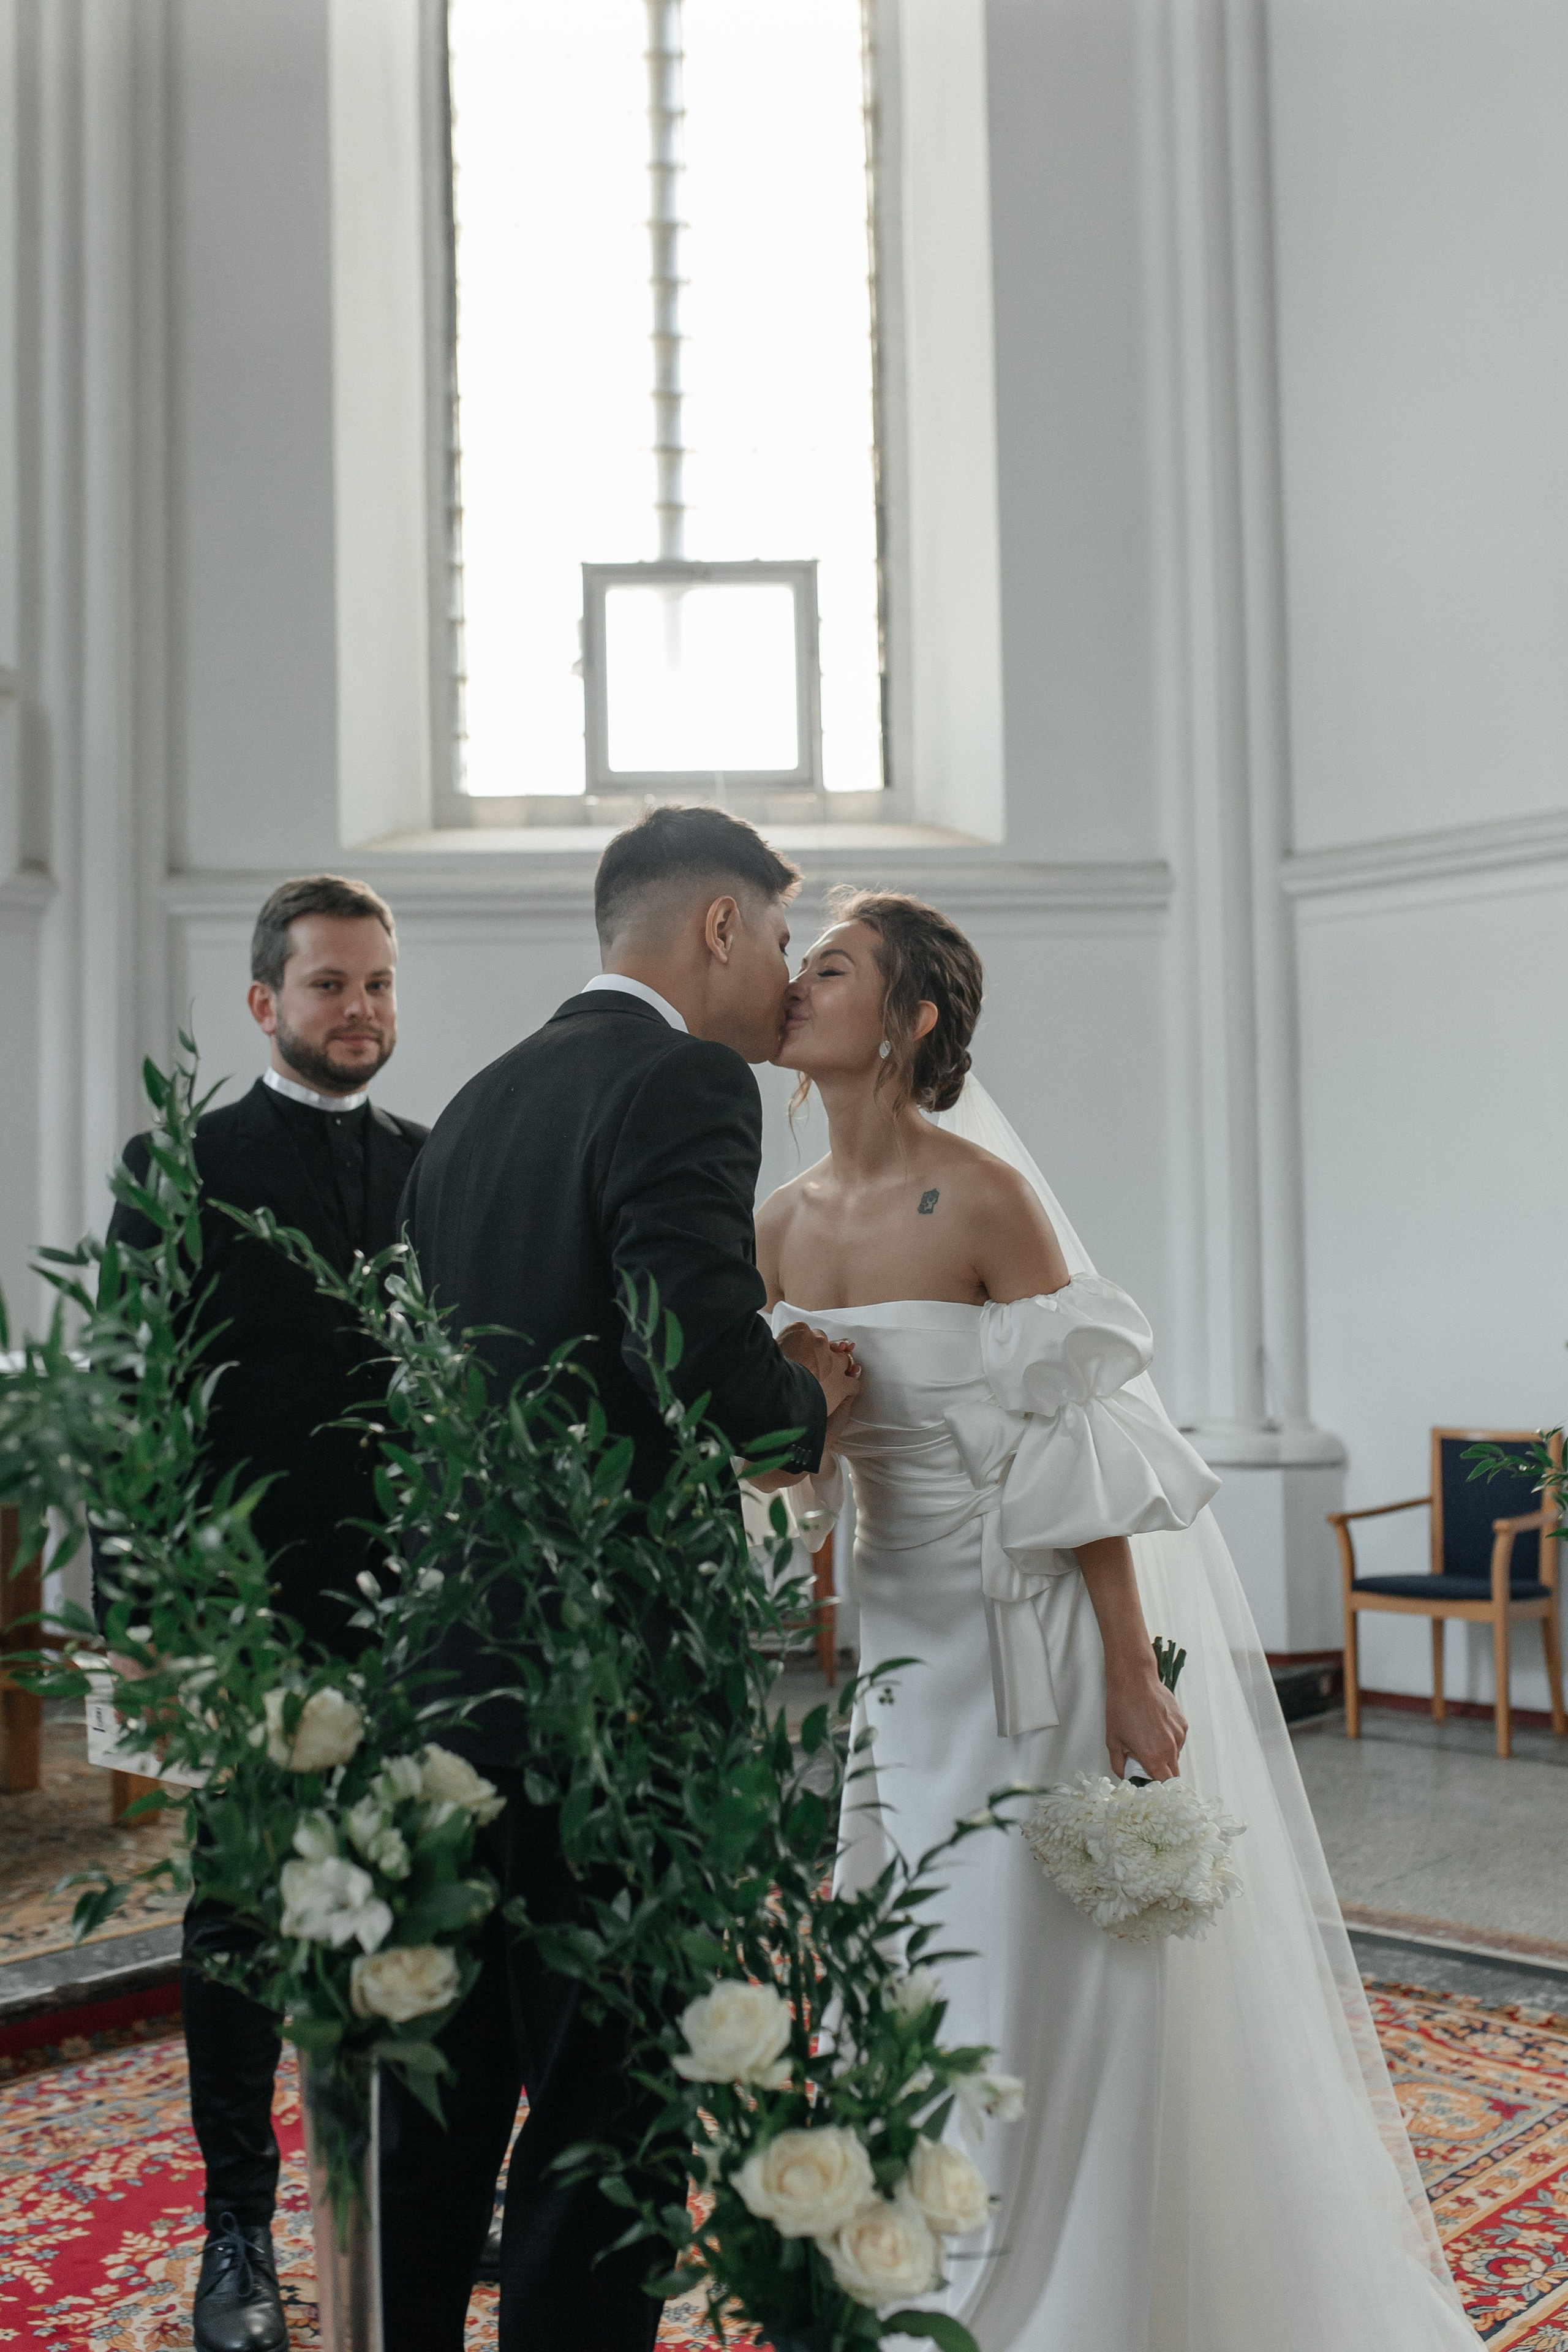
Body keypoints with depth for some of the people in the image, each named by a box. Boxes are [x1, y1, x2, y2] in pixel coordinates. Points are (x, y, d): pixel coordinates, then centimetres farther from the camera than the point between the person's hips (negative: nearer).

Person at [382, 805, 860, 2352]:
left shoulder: (477, 1104, 13)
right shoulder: (684, 1082, -12)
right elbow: (715, 1365, -26)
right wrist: (806, 1405, -4)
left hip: (449, 1661, 8)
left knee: (439, 2094, 20)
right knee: (606, 2105, 5)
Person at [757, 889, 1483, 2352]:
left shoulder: (982, 1197, -17)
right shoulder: (783, 1225, 1)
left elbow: (1081, 1457, -16)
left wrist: (1131, 1680, -16)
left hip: (1040, 1629, -6)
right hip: (901, 1629, 6)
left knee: (1052, 1979, 5)